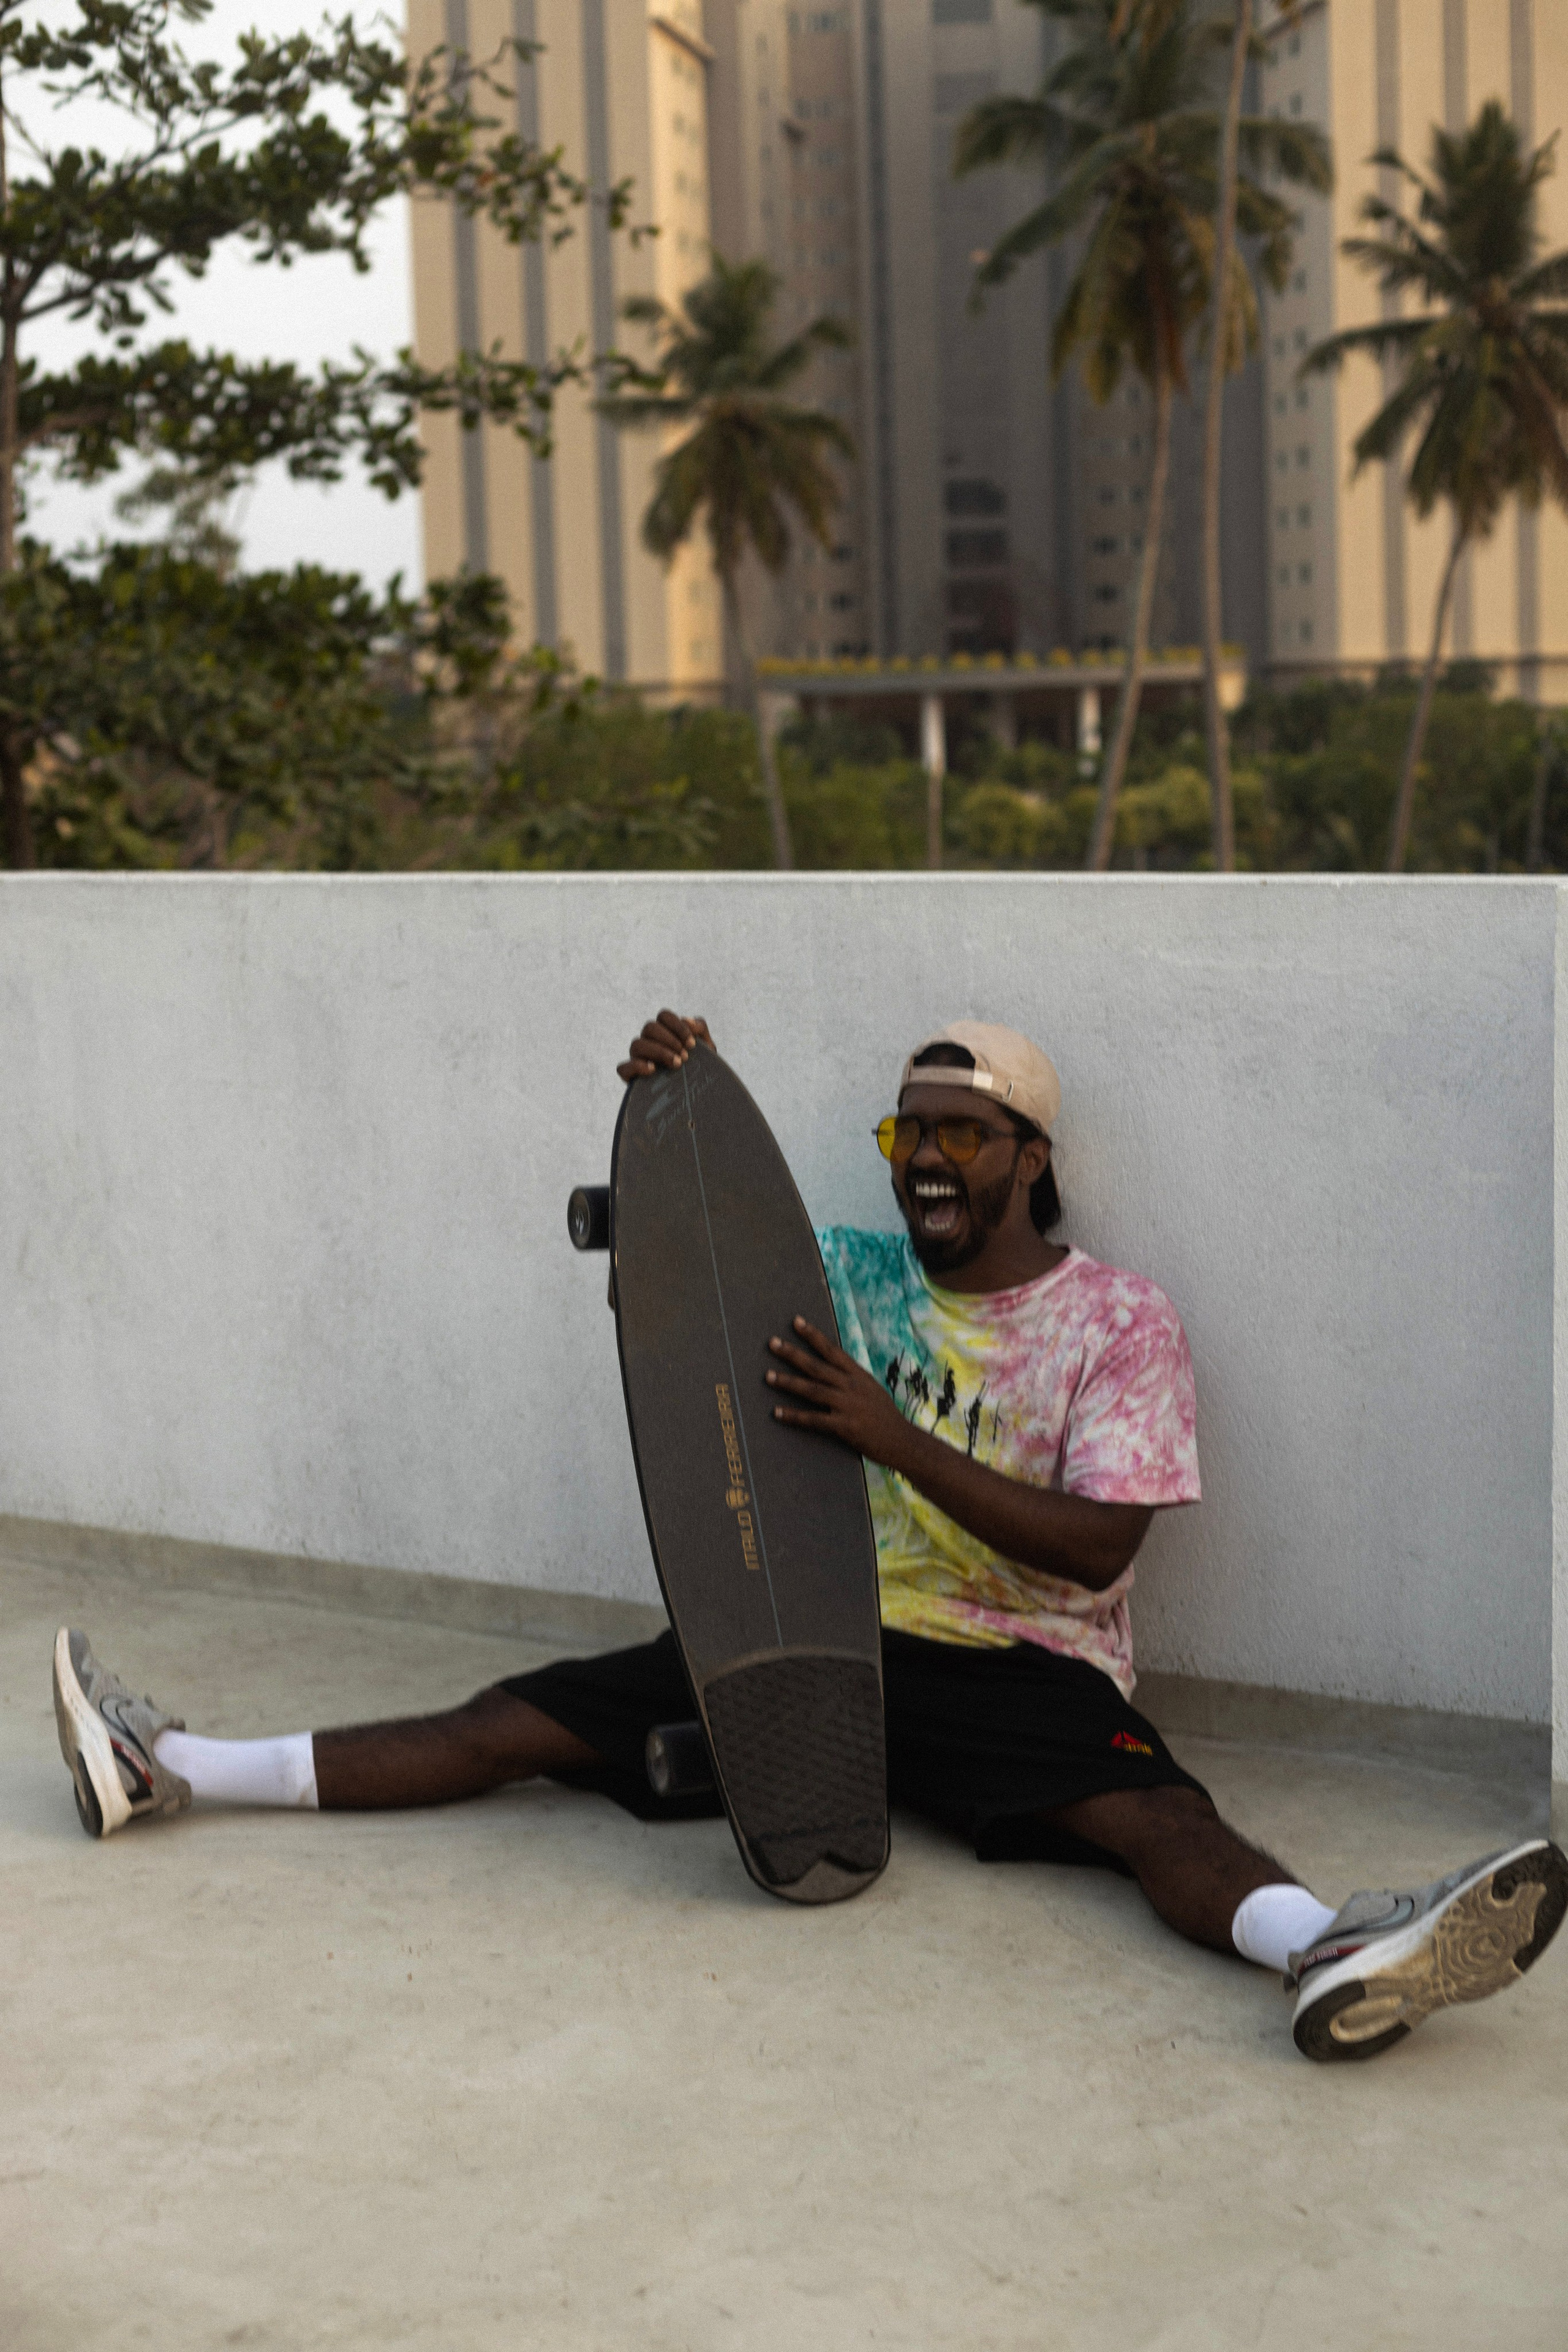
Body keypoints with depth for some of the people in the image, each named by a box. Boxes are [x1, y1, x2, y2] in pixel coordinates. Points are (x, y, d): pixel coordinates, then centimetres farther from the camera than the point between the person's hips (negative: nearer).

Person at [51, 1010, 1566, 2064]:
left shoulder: (1120, 1320, 0)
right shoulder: (857, 1278, 14)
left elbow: (1097, 1546, -11)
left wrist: (893, 1435, -22)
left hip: (1021, 1671, -4)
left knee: (1153, 1812, -36)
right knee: (526, 1720, -5)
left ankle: (1333, 1952, -66)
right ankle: (170, 1774, -7)